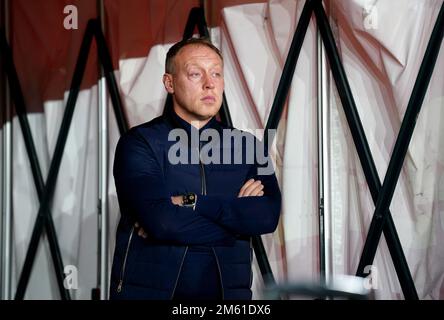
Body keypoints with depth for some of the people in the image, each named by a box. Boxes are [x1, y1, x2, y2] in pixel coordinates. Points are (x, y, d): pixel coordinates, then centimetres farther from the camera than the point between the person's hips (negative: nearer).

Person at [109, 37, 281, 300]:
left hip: (227, 289, 3)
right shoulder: (139, 143, -6)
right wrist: (237, 213, -12)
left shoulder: (247, 147, 4)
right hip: (148, 289, -3)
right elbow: (161, 220, -20)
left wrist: (191, 203, -17)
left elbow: (268, 216, -11)